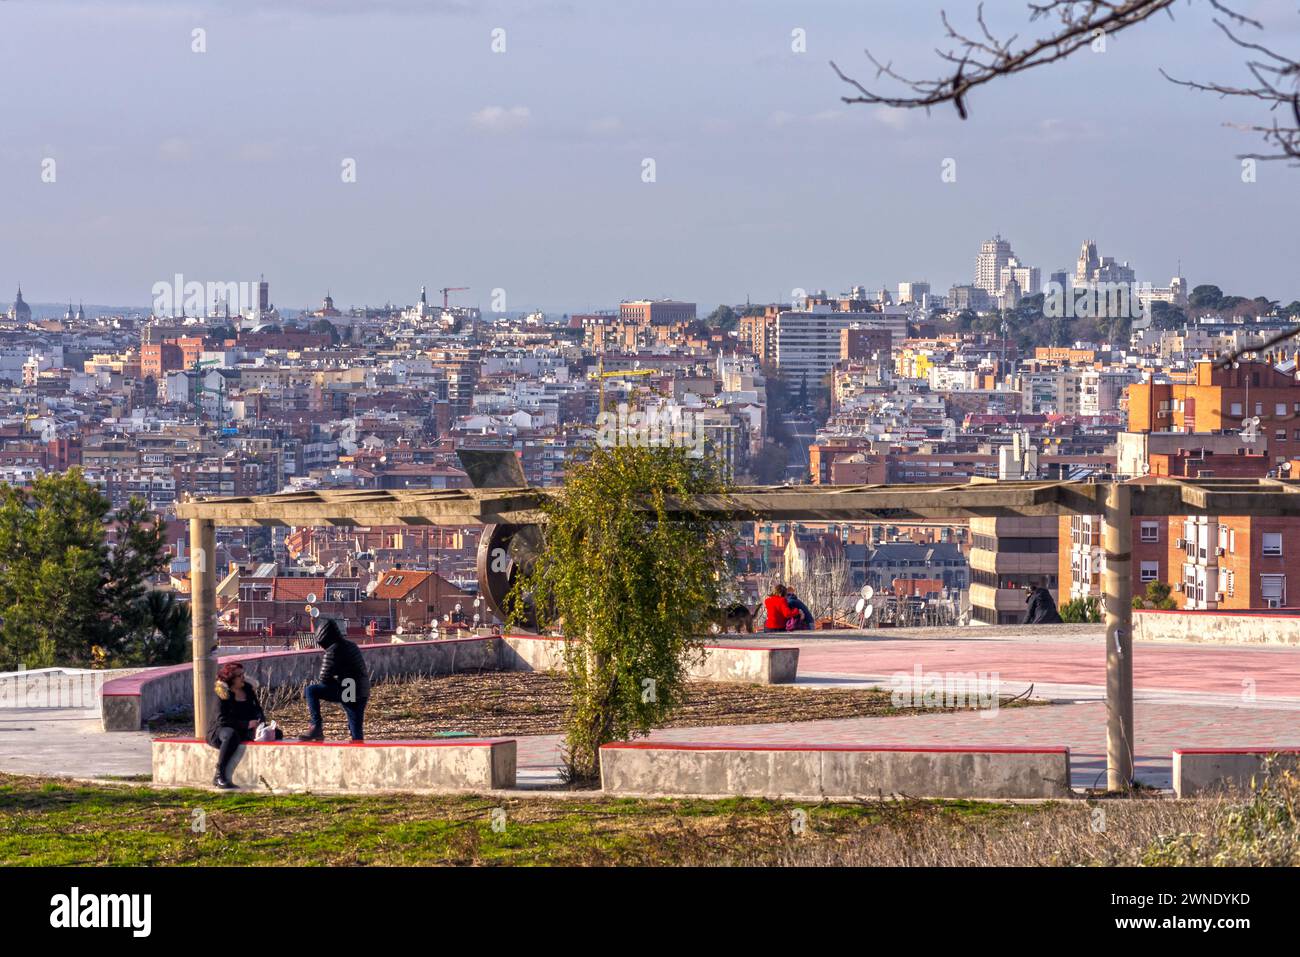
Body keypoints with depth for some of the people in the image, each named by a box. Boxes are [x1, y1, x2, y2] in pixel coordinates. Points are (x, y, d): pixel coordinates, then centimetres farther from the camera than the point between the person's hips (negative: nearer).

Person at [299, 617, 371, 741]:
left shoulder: (333, 651, -10)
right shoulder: (352, 646, 17)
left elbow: (324, 679, -8)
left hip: (346, 691, -8)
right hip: (363, 693, 8)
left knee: (311, 691, -6)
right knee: (357, 735, 14)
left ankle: (316, 728, -10)